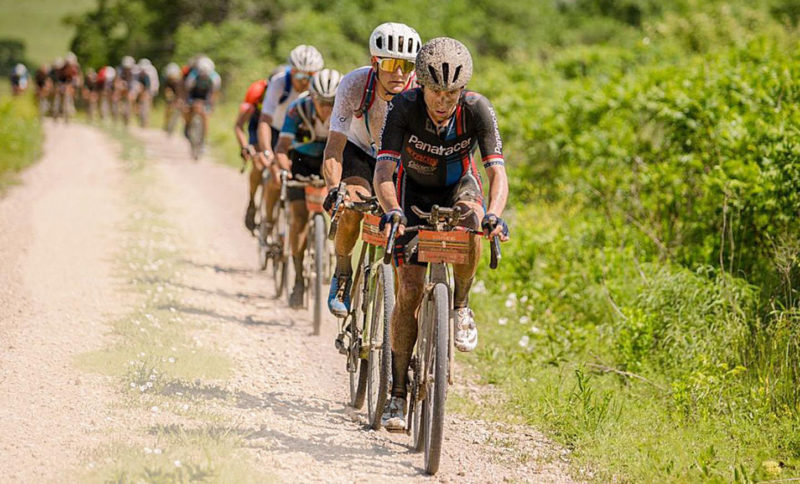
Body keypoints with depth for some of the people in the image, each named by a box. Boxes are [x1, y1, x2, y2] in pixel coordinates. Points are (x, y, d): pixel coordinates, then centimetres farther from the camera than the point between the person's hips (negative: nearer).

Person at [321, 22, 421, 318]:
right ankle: (343, 274, -6)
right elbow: (334, 148, -32)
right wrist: (334, 187, -50)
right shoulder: (354, 85, -31)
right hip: (360, 152, -1)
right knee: (353, 206, -30)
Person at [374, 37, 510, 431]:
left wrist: (494, 214, -54)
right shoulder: (405, 107, -29)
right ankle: (398, 394, -3)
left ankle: (459, 305, -10)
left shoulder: (477, 110, -28)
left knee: (470, 223, -37)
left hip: (458, 184, 0)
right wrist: (391, 211, -56)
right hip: (415, 189, 0)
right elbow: (384, 170, -36)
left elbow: (497, 172, -34)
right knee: (410, 288, -12)